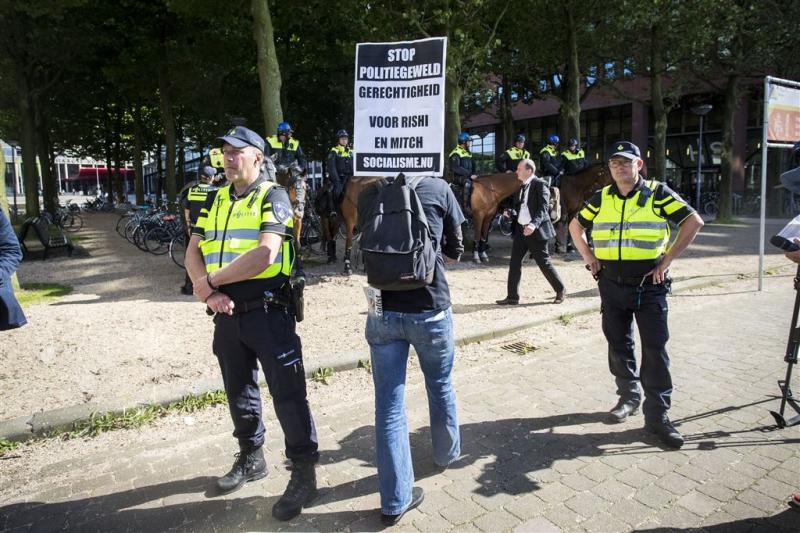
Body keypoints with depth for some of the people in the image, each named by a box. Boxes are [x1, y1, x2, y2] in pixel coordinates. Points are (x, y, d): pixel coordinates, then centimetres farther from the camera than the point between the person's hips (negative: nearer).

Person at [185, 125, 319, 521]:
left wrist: (210, 281, -13)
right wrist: (210, 291, -13)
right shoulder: (216, 200, 12)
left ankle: (304, 474, 14)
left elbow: (264, 254, -22)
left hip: (268, 313, -7)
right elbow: (193, 252, 7)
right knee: (239, 392, 19)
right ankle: (251, 458, 39)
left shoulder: (272, 197, -8)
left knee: (287, 393, -1)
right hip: (227, 315, 7)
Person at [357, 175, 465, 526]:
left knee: (388, 404, 7)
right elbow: (455, 252, 5)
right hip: (430, 308, -1)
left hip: (382, 310, 1)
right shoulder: (438, 188, -4)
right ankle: (446, 453, 46)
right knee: (440, 385, 23)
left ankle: (395, 499, 15)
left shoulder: (368, 195, 3)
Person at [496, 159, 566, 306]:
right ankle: (512, 296, 11)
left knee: (544, 263, 1)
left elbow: (543, 208, -22)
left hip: (536, 231, -8)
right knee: (514, 263, 5)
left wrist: (534, 224, -35)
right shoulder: (523, 185, 13)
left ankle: (561, 290, 21)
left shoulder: (540, 185, -12)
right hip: (520, 229, 8)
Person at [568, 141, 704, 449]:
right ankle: (628, 397, 31)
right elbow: (575, 226, 18)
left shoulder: (657, 193, -3)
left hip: (649, 285, -3)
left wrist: (667, 260, -9)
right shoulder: (601, 199, 7)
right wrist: (589, 258, 6)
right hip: (612, 285, 4)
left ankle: (657, 415, 7)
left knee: (655, 350, -3)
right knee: (618, 346, 12)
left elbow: (694, 222, -5)